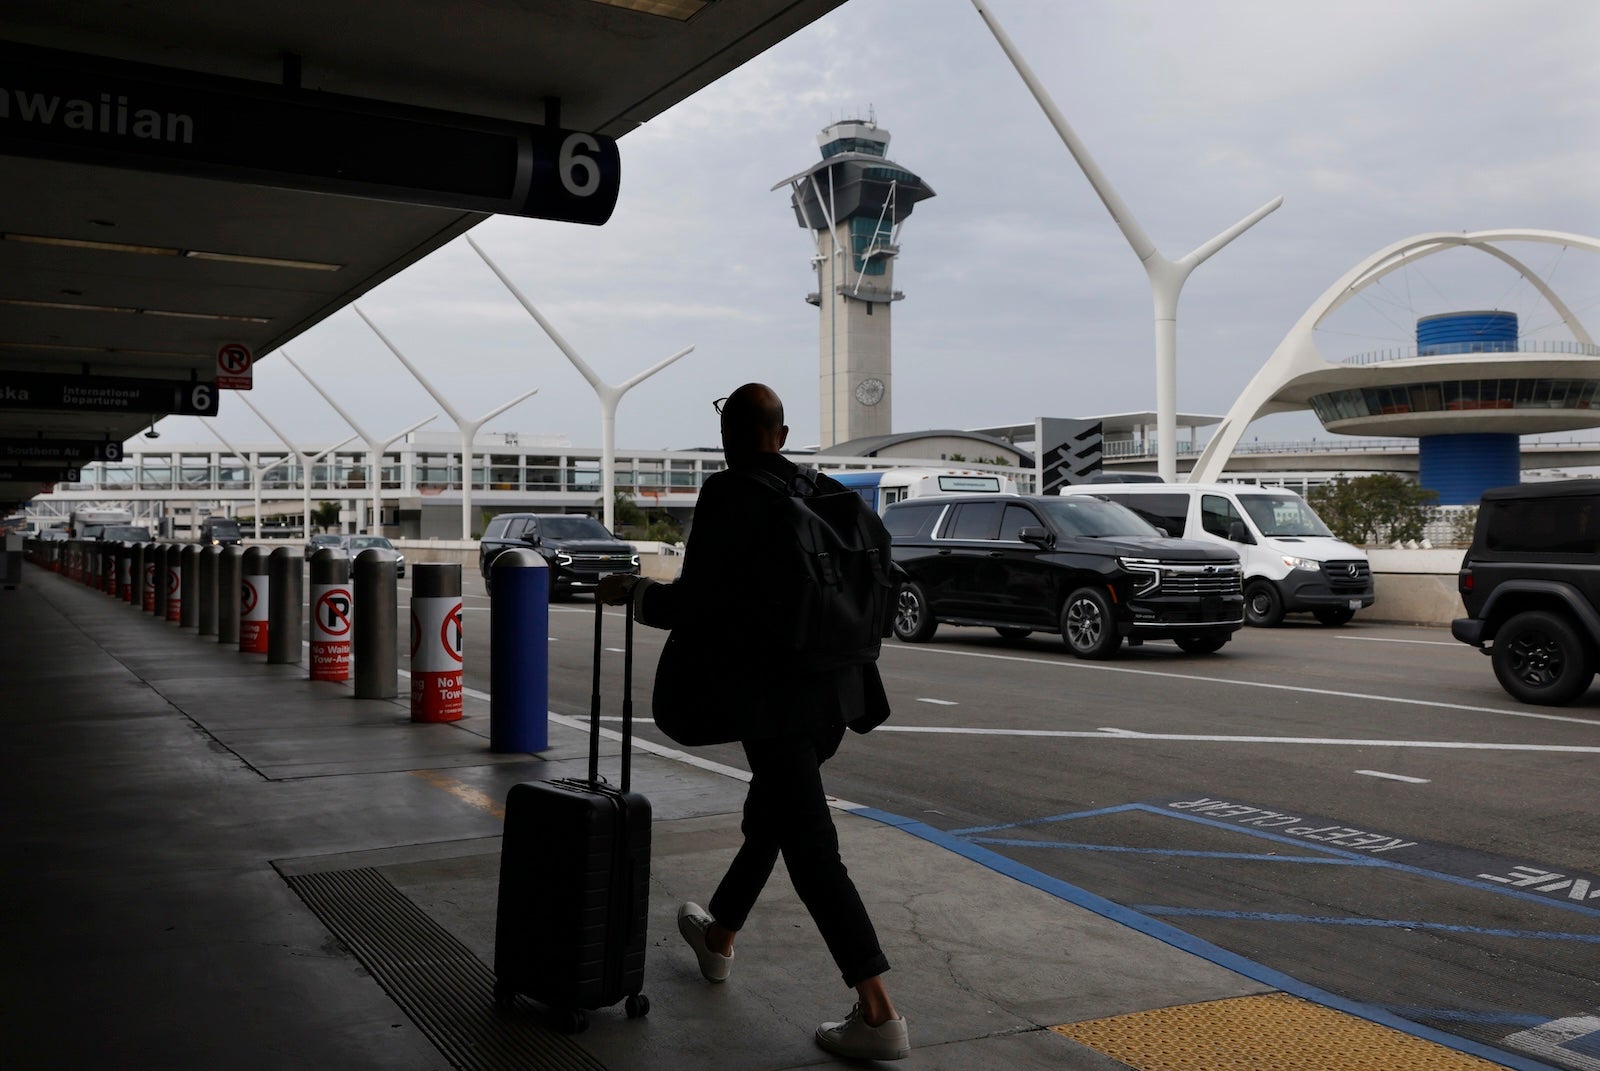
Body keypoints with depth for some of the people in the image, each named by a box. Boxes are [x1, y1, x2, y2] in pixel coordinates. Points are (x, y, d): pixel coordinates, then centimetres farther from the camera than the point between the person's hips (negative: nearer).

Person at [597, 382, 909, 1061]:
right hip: (833, 692, 8)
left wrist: (630, 592, 4)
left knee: (811, 849, -4)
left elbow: (692, 604, -15)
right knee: (767, 818, 25)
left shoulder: (726, 495, -13)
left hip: (774, 699, -8)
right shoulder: (827, 493, 7)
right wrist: (867, 695, 20)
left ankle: (878, 1014, -5)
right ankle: (718, 938, 47)